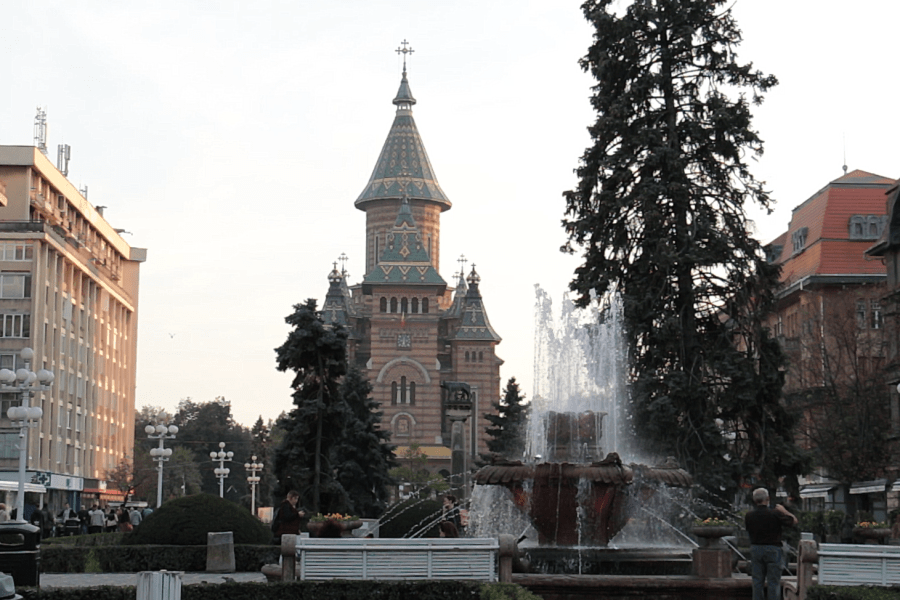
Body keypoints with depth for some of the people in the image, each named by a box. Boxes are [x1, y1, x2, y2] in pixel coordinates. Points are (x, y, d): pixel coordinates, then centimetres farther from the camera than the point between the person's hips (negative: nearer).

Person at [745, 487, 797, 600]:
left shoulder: (749, 516, -2)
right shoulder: (775, 514, -13)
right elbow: (794, 521, -3)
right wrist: (784, 511, 11)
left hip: (755, 549, 4)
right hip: (773, 549, -4)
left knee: (757, 582, 9)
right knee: (773, 582, 2)